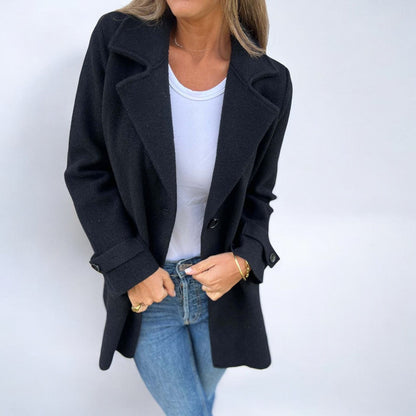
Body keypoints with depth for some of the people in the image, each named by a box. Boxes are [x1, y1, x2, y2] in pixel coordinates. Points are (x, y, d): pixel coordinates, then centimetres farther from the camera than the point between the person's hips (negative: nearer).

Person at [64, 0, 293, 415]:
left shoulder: (269, 84, -12)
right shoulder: (115, 39, -16)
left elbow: (258, 195, 2)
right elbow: (86, 171, -9)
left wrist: (244, 260, -17)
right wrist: (131, 268, -13)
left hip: (220, 285, 2)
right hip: (145, 286, -1)